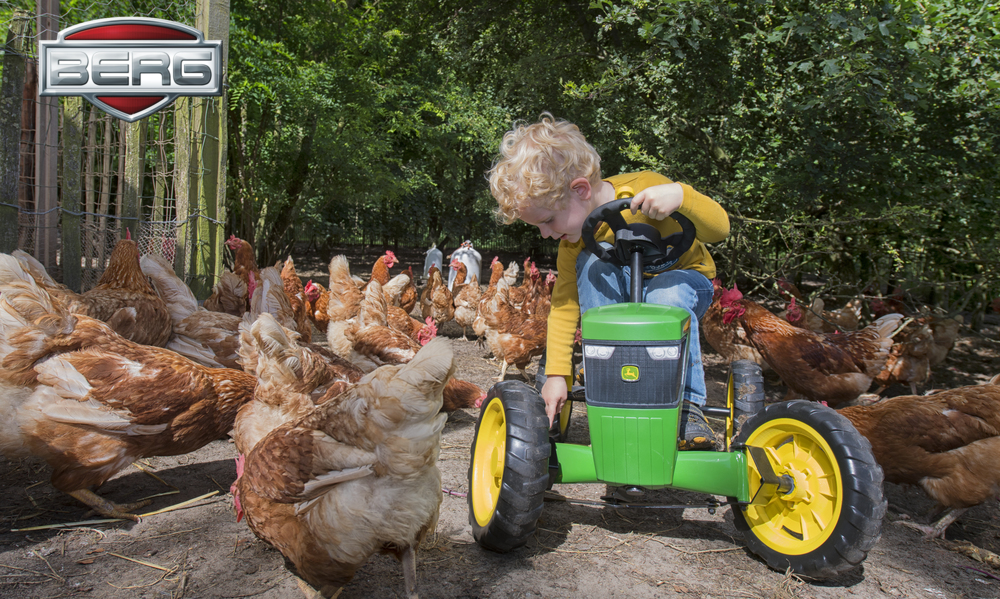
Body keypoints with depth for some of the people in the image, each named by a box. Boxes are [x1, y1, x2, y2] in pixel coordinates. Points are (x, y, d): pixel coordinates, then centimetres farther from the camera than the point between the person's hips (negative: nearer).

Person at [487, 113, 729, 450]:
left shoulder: (644, 189, -29)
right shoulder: (572, 240, -15)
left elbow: (719, 229, -30)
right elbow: (564, 303, -14)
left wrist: (679, 195, -51)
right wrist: (557, 374, -19)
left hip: (682, 277, -3)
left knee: (666, 294, -40)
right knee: (591, 263, -30)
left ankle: (687, 402, -19)